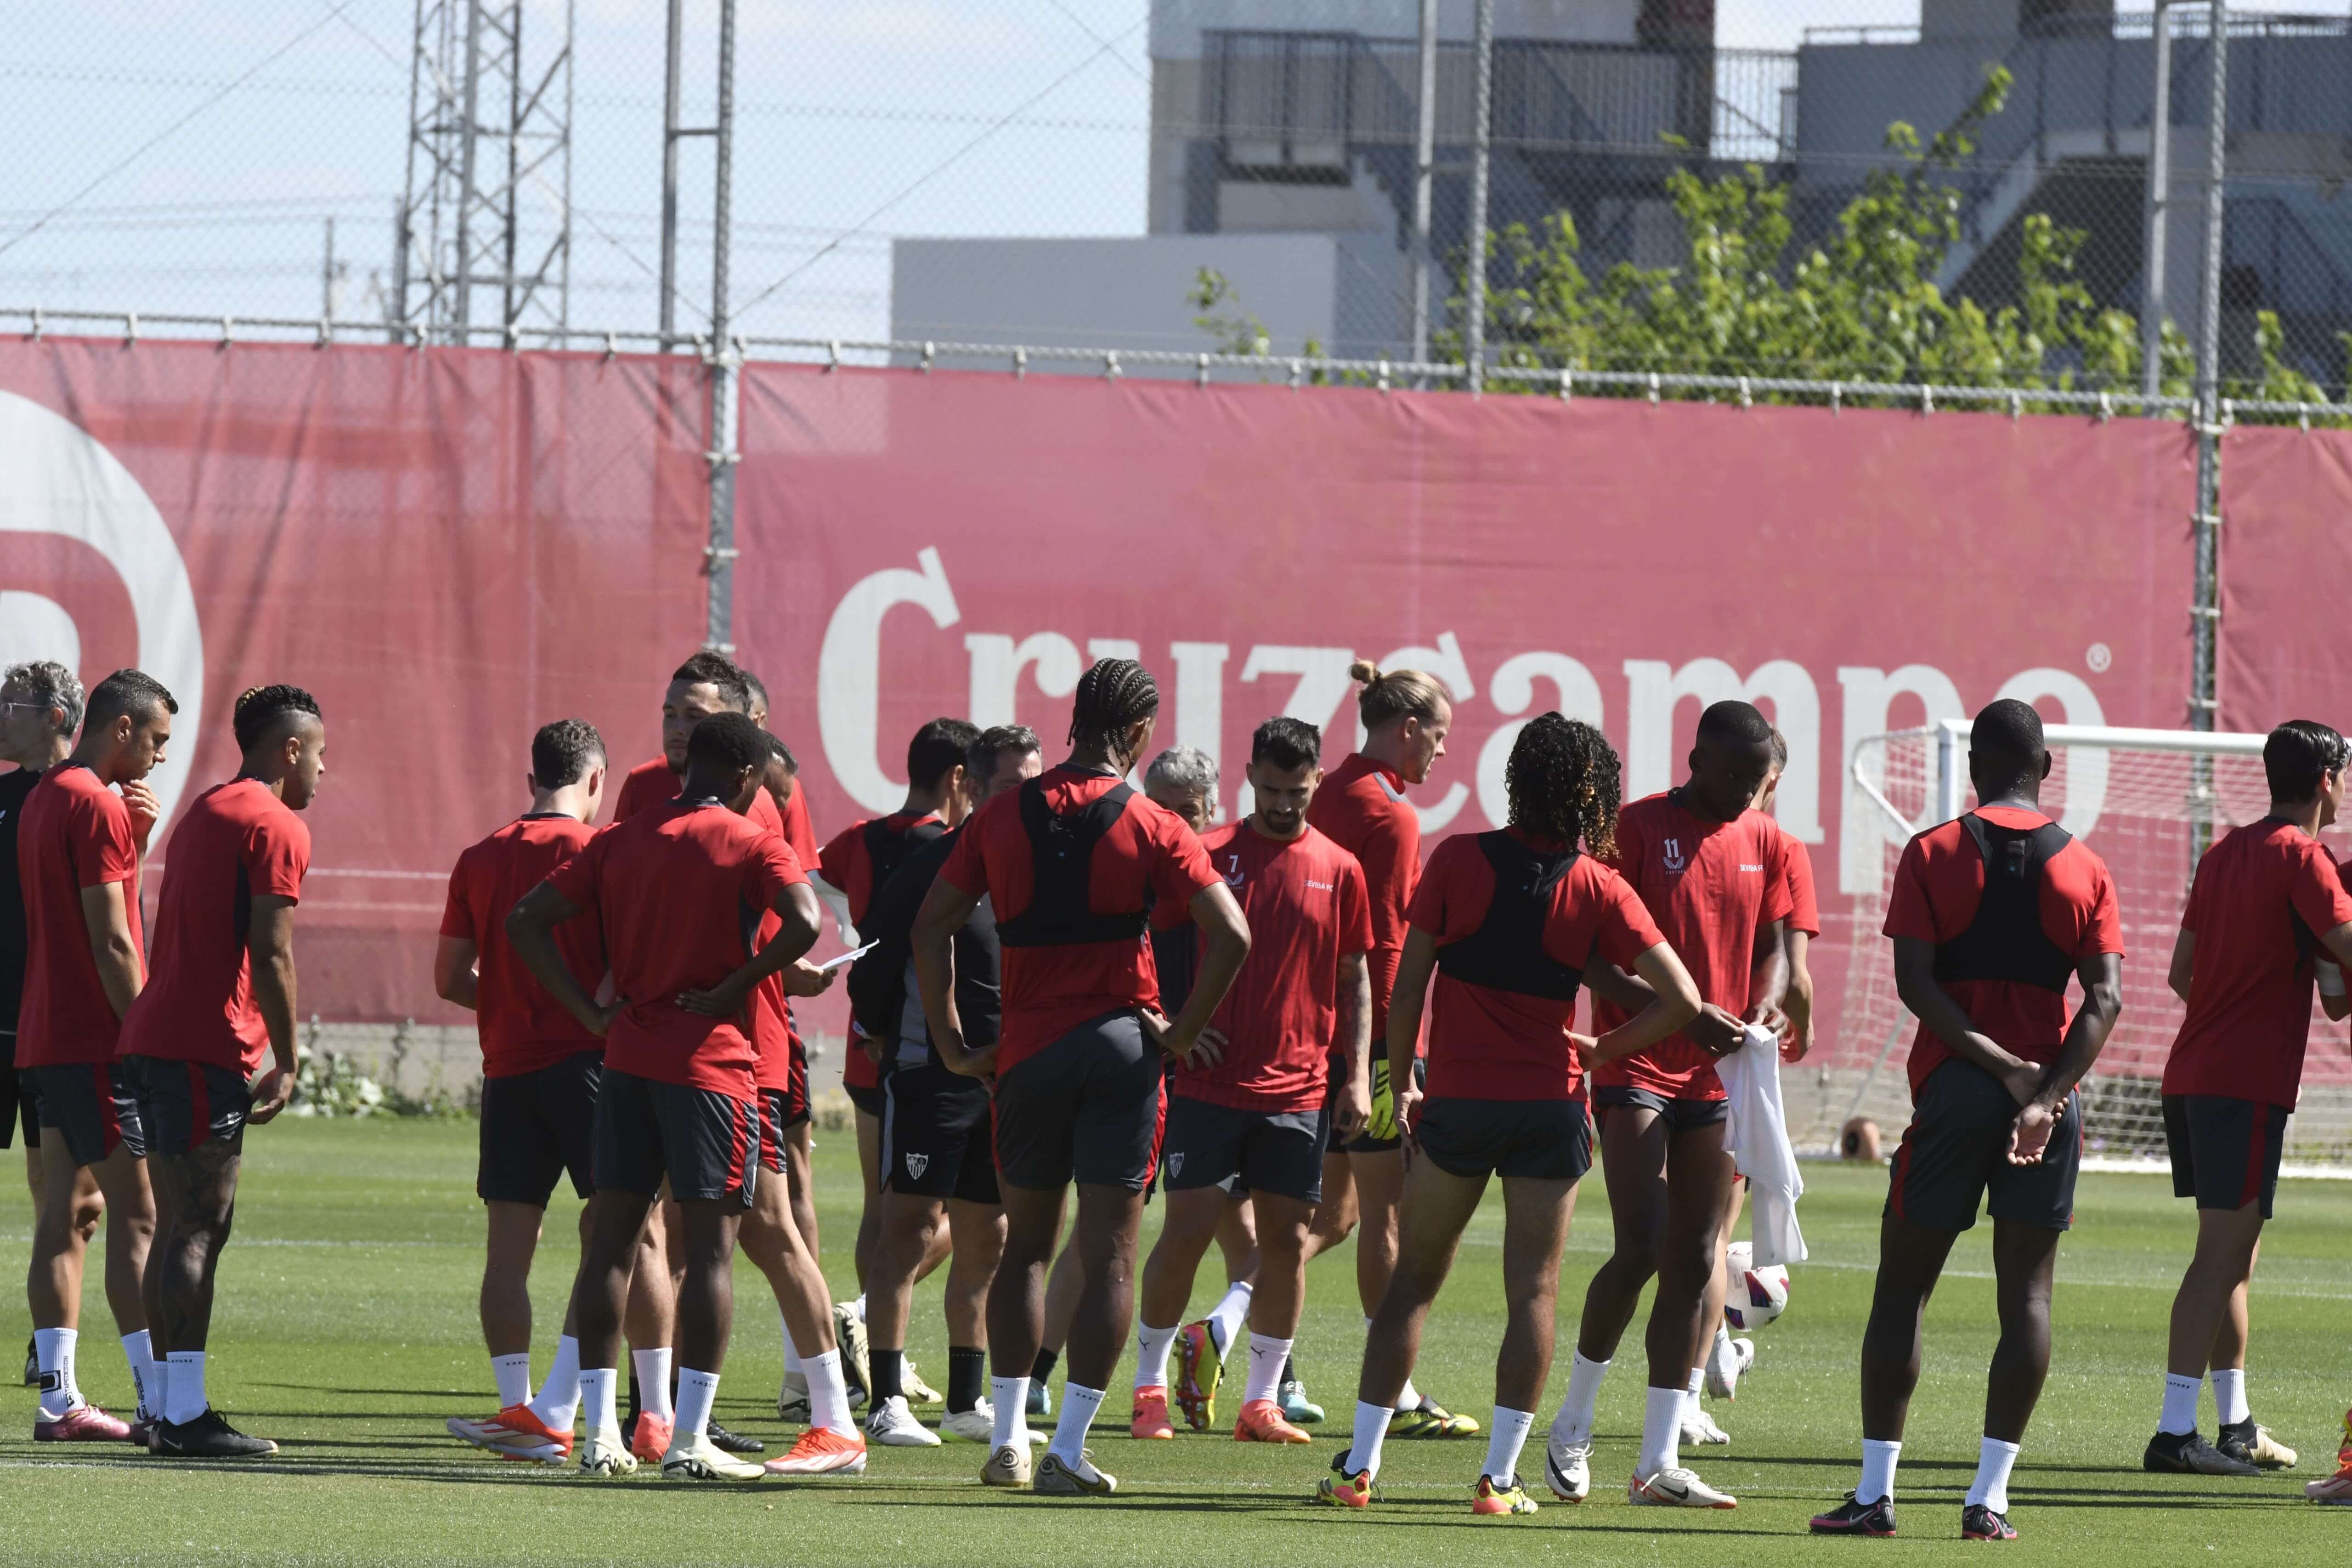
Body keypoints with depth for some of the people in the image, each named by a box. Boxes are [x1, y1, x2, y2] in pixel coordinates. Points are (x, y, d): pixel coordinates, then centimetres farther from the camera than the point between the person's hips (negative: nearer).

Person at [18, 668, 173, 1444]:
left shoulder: (44, 798, 16)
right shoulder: (96, 805, -13)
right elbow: (112, 942, -17)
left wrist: (132, 832, 9)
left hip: (46, 1037, 9)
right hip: (97, 1041, -9)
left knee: (62, 1216, 7)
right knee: (137, 1218, -9)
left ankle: (59, 1399, 5)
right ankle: (161, 1401, -12)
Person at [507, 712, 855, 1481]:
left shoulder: (621, 840, 11)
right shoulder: (749, 841, -3)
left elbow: (526, 921, 9)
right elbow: (803, 922, -20)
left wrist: (591, 1013, 5)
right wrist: (731, 990, -10)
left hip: (627, 1062, 5)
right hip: (711, 1063, -5)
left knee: (611, 1239, 7)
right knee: (710, 1246, -2)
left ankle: (599, 1433, 4)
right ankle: (689, 1440, -7)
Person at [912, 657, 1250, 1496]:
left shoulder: (1004, 817, 3)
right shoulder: (1148, 828, -5)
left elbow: (931, 925, 3)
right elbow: (1232, 933, -13)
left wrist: (952, 1040, 7)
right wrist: (1182, 1032, -3)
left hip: (1028, 1052, 3)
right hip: (1121, 1046, -3)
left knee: (1025, 1248, 16)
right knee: (1109, 1259, 1)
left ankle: (1008, 1438, 12)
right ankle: (1068, 1450, -4)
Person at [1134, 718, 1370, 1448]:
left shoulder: (1339, 871, 7)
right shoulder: (1208, 855, 1)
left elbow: (1354, 980, 11)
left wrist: (1357, 1073, 4)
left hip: (1299, 1088, 2)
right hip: (1210, 1083, -2)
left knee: (1286, 1243, 2)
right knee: (1186, 1234, -4)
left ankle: (1261, 1402, 9)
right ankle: (1150, 1387, 9)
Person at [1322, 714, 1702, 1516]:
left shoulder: (1458, 861, -5)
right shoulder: (1598, 891, -5)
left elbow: (1408, 984, -4)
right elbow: (1681, 1000, -9)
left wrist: (1401, 1083, 8)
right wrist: (1601, 1050, 5)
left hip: (1457, 1099, 1)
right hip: (1551, 1107, -1)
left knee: (1412, 1282, 10)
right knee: (1533, 1291, 4)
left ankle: (1359, 1464, 7)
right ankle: (1499, 1475, 0)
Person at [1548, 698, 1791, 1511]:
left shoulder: (1763, 840, 9)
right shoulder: (1638, 828, -8)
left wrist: (1767, 1003, -6)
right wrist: (1684, 1013, -23)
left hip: (1718, 1075, 6)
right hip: (1637, 1067, -6)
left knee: (1695, 1263, 2)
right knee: (1642, 1249, -13)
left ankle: (1660, 1462, 5)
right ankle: (1573, 1427, 7)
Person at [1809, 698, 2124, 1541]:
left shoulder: (1933, 854, 1)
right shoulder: (2085, 869, 6)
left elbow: (1914, 981, -9)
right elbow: (2105, 998, -5)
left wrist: (1999, 1065, -11)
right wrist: (2044, 1092, -12)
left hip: (1953, 1088, -1)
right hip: (2052, 1092, 1)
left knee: (1902, 1286, 6)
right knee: (2026, 1296, 4)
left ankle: (1875, 1490, 2)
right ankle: (1991, 1495, -1)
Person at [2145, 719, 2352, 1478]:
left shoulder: (2224, 853, 15)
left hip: (2191, 1074, 9)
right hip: (2248, 1082, -9)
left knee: (2233, 1250, 16)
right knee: (2225, 1251, -9)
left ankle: (2236, 1424, 22)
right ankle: (2175, 1431, -14)